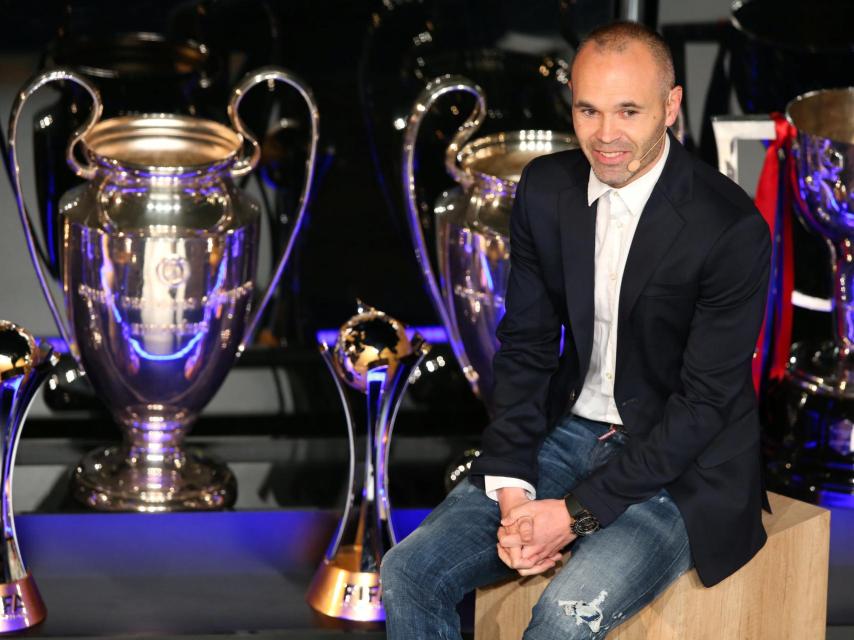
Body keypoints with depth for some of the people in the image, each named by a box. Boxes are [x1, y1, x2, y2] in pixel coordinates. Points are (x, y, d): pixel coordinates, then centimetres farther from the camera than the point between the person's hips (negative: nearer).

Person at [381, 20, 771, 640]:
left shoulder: (731, 227, -20)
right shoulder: (545, 189, -2)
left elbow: (705, 400, -17)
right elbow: (526, 346, 4)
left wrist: (578, 512, -20)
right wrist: (511, 488, -10)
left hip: (683, 467, -5)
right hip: (571, 433, 6)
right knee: (409, 572, -11)